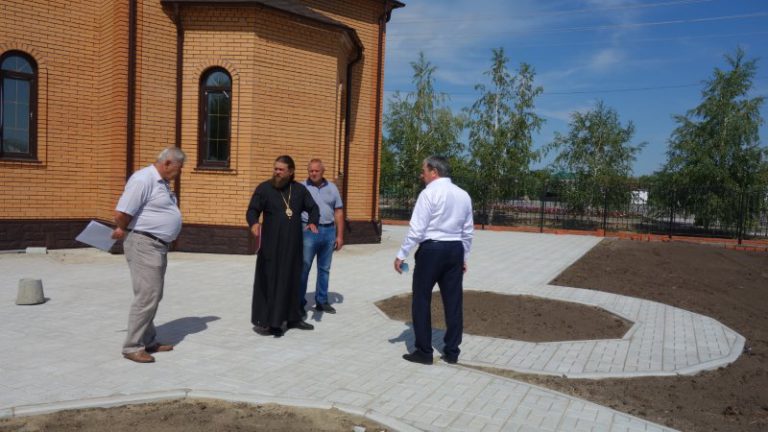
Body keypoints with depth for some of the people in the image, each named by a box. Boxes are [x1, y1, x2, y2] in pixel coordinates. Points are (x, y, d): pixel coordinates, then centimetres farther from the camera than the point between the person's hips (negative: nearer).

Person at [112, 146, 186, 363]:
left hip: (158, 245, 10)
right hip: (143, 244, -10)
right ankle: (132, 346, 1)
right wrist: (124, 231, -2)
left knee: (153, 295, 14)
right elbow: (121, 214, -21)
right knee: (147, 296, -8)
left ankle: (148, 341, 24)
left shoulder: (162, 182, 14)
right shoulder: (143, 179, -17)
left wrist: (124, 231, 13)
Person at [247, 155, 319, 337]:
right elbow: (252, 211, -7)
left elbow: (313, 207, 14)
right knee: (268, 280, -1)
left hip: (293, 244, 4)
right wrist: (254, 223, -29)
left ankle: (292, 318, 22)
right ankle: (263, 320, 7)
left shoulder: (299, 189, 6)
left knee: (292, 280, 11)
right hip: (271, 244, -4)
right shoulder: (264, 188, -4)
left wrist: (312, 222, -6)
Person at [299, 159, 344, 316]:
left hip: (329, 231, 4)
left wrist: (340, 235, 5)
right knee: (303, 268, -2)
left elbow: (338, 212, 10)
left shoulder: (332, 188, 8)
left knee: (324, 269, 11)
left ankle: (322, 301, 22)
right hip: (308, 231, -3)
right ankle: (299, 302, 6)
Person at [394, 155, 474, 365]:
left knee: (421, 299, 5)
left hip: (431, 249, -6)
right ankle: (452, 352, 18)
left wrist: (401, 255, -9)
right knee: (453, 300, 10)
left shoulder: (429, 193, -9)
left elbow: (416, 229, -14)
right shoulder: (463, 195, 10)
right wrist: (464, 257, 22)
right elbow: (468, 231, 13)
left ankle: (424, 352, 10)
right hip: (455, 250, 6)